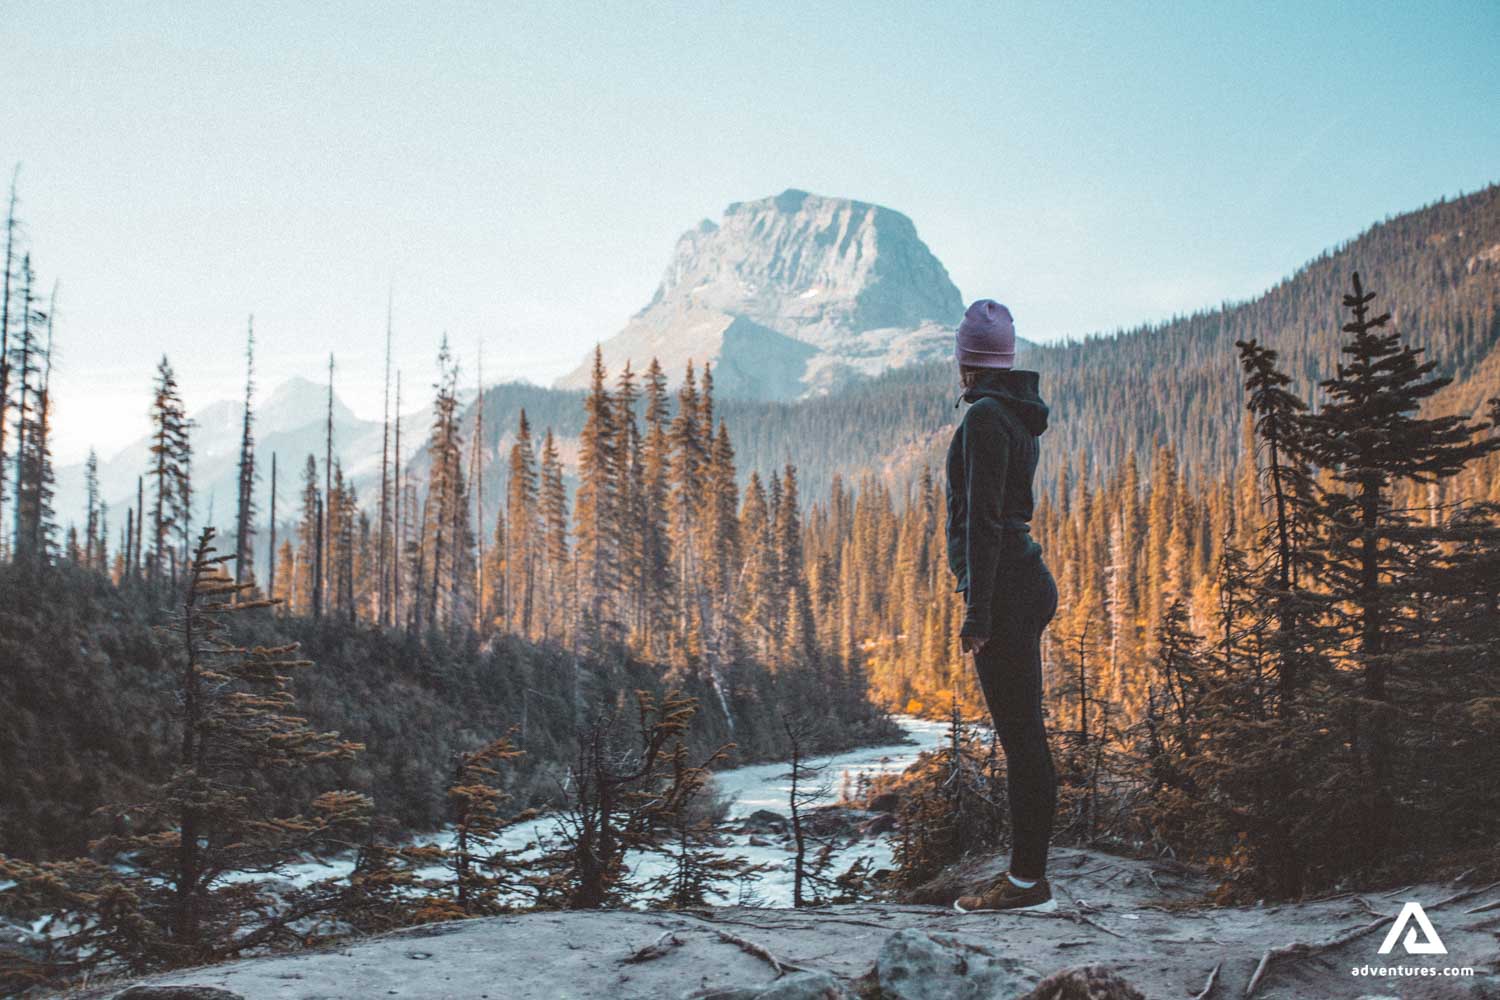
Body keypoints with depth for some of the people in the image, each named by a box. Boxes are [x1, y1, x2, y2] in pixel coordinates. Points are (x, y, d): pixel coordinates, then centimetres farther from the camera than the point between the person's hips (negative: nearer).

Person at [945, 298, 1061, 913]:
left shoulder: (985, 417, -14)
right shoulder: (1017, 415, 16)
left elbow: (983, 518, -19)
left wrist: (977, 611, -19)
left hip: (1002, 589, -10)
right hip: (1027, 583, 10)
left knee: (1019, 734, -5)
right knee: (1023, 733, 12)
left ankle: (1028, 881, 2)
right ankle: (1027, 872, 19)